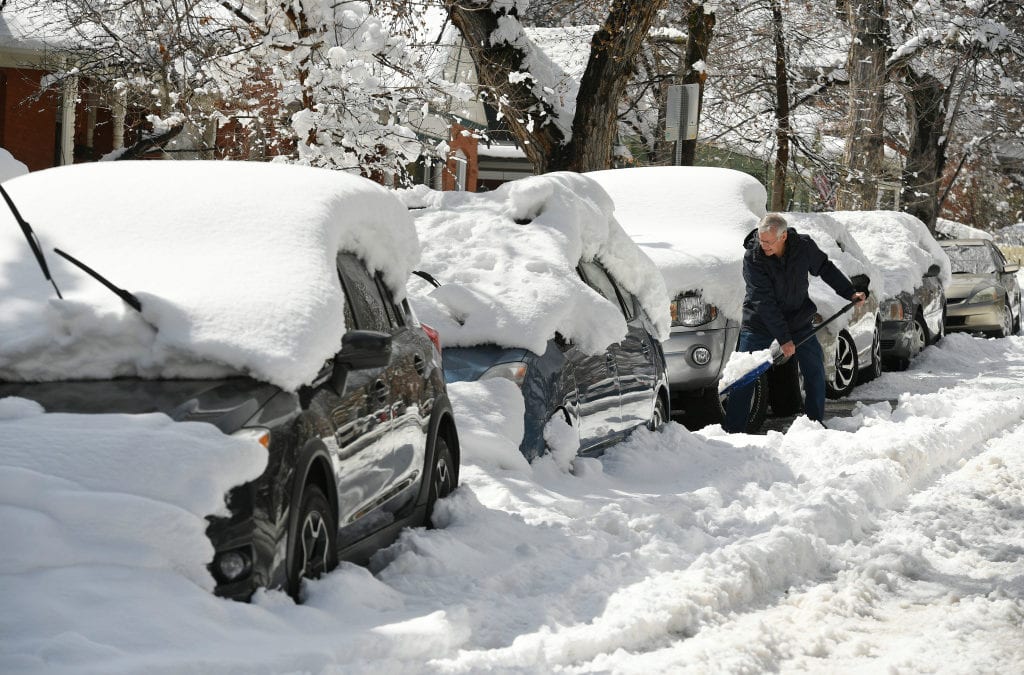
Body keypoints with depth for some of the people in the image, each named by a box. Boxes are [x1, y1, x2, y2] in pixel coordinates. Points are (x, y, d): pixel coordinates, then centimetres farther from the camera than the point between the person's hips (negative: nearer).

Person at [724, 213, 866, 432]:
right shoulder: (752, 257, -24)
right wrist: (783, 338, -26)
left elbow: (825, 268, 8)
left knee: (815, 372, 4)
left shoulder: (804, 246, -15)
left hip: (798, 321, 3)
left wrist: (850, 293, 4)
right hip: (759, 323, -3)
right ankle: (732, 431, -3)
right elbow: (764, 302, -25)